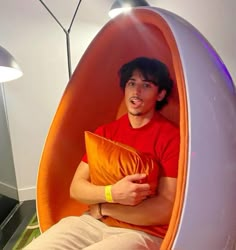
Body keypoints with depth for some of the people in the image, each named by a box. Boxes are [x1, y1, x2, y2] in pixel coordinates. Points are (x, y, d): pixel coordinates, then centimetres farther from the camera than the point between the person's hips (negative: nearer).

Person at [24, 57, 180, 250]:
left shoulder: (170, 137, -10)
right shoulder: (104, 132, 7)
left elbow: (166, 210, -15)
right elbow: (77, 187, 3)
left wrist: (103, 208, -9)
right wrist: (112, 193, -18)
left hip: (142, 234, -4)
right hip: (93, 222, 5)